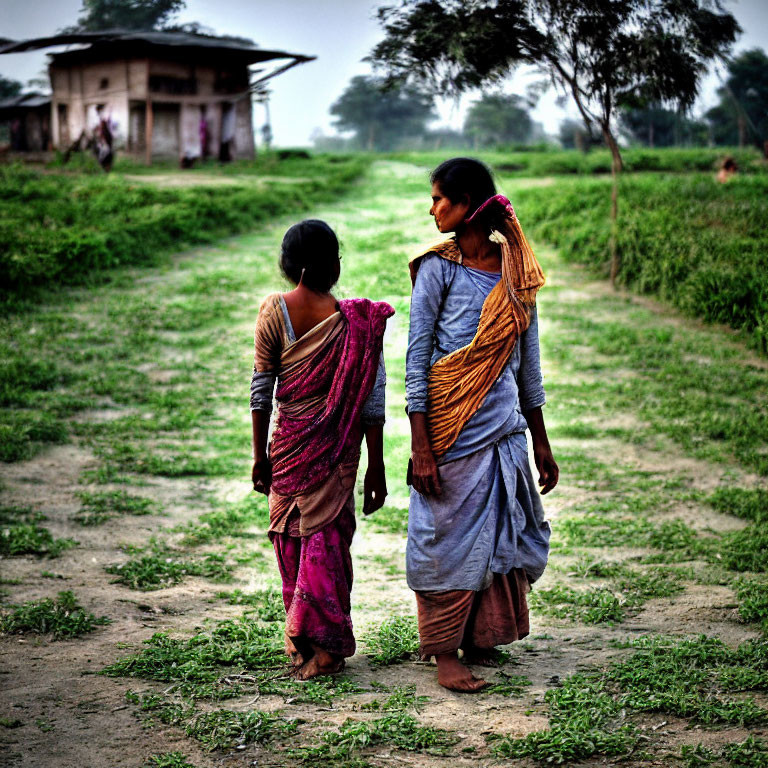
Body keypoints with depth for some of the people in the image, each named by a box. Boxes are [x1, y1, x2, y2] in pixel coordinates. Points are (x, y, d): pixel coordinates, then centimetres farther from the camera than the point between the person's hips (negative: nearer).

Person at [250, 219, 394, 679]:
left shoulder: (274, 313, -7)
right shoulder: (357, 322, -11)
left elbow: (261, 390, -3)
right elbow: (371, 403, -9)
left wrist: (259, 455, 6)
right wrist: (376, 469, -2)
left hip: (287, 446, 2)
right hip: (335, 450, -1)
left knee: (289, 537, 14)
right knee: (327, 539, 8)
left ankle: (297, 641, 24)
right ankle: (325, 645, 11)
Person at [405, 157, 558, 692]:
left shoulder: (517, 270, 4)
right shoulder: (438, 269, -6)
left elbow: (528, 360, 11)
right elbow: (416, 357, -8)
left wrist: (542, 443, 13)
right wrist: (420, 447, -14)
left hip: (505, 430, 4)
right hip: (450, 432, -4)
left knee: (499, 538, 11)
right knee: (448, 538, 3)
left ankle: (481, 637, 28)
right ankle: (445, 652, 16)